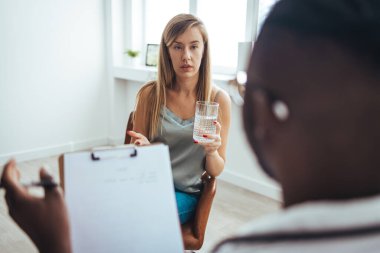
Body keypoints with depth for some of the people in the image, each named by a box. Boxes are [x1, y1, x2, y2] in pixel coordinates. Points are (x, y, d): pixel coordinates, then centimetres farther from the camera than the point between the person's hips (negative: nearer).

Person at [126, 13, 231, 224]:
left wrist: (212, 152, -21)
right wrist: (143, 148, -17)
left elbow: (216, 171, 2)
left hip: (186, 194, -1)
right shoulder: (150, 95, -5)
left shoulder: (219, 100, -6)